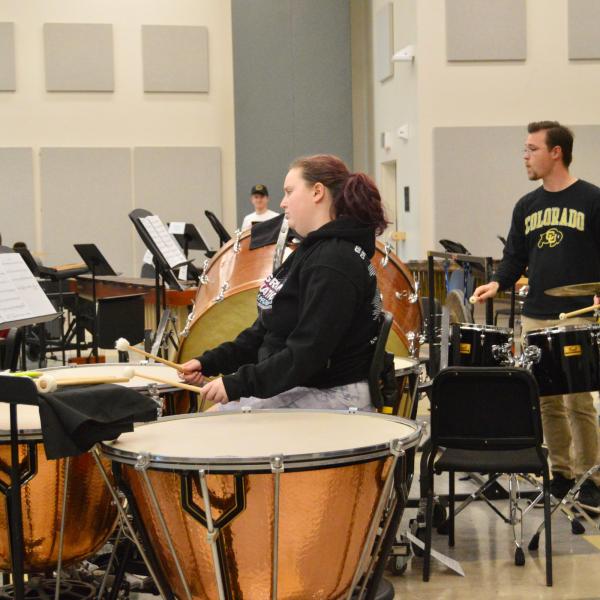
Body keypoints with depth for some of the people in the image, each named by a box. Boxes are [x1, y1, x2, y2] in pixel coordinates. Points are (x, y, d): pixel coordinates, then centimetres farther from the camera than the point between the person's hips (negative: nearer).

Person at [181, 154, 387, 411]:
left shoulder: (333, 264, -20)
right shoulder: (313, 251, 14)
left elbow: (307, 354, -25)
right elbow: (267, 329, 14)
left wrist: (238, 384, -24)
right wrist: (210, 362, 5)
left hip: (329, 396, -10)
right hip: (299, 388, 10)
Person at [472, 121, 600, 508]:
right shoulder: (527, 206, 14)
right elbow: (516, 257, 16)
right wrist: (498, 283, -2)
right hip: (535, 318, 6)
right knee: (547, 401, 8)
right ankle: (562, 474, 19)